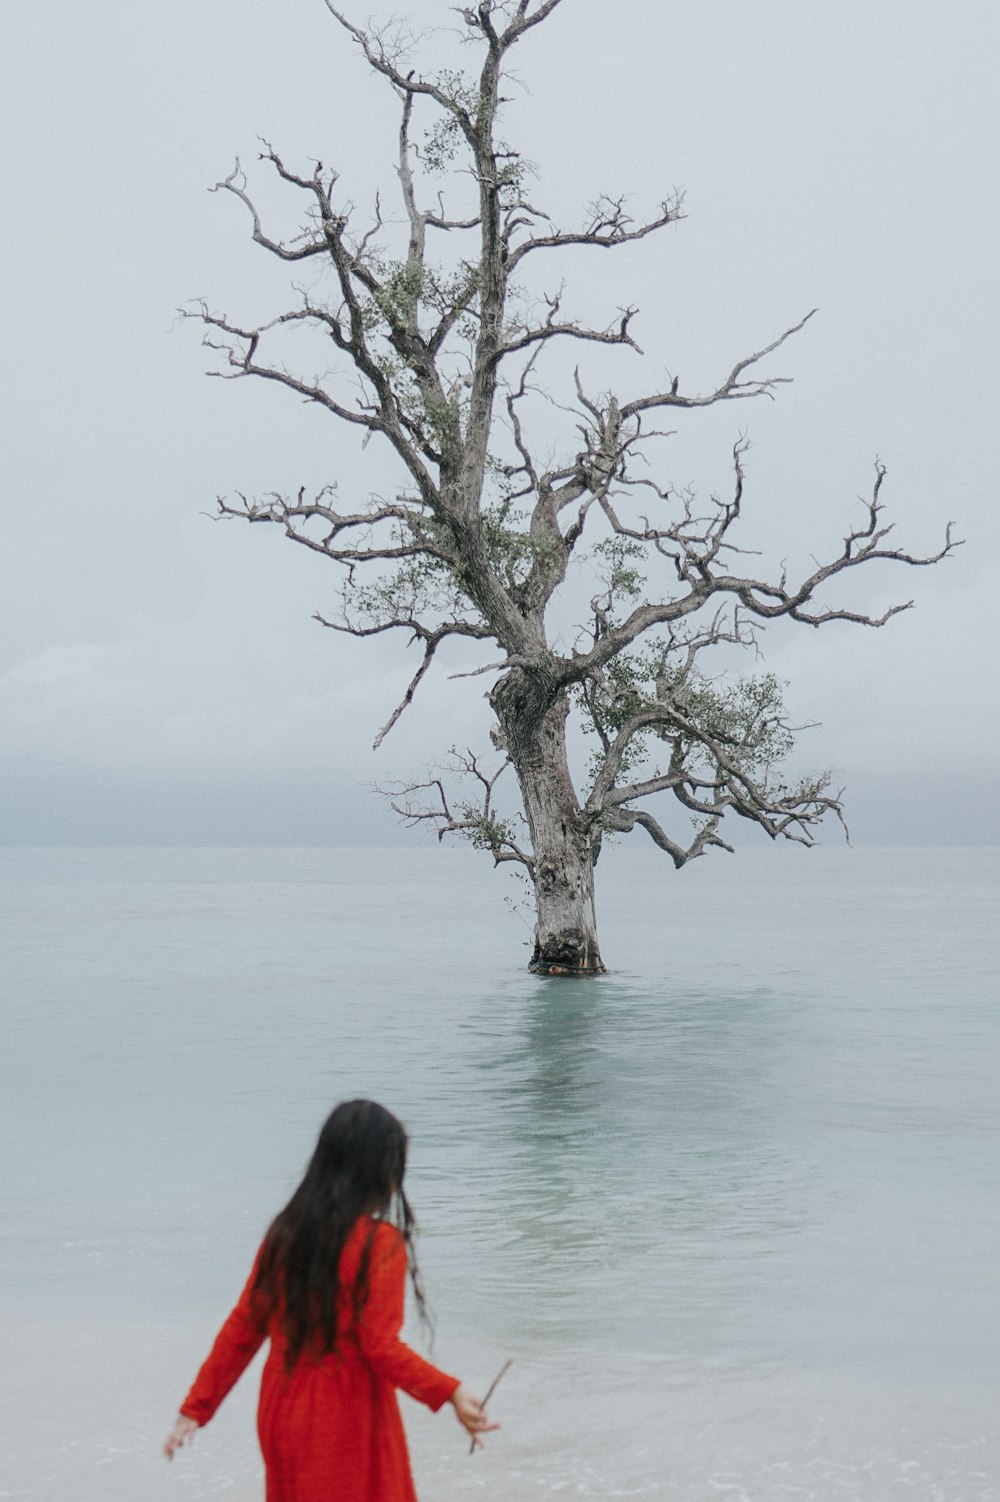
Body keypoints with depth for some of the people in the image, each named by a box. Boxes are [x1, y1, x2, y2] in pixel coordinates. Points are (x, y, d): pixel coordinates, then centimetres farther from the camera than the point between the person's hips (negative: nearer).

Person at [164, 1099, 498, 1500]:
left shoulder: (285, 1232, 3)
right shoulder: (380, 1242, -15)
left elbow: (243, 1328, 5)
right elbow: (381, 1347, -19)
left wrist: (196, 1407, 9)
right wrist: (450, 1392, -19)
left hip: (282, 1418, 6)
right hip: (349, 1423, -6)